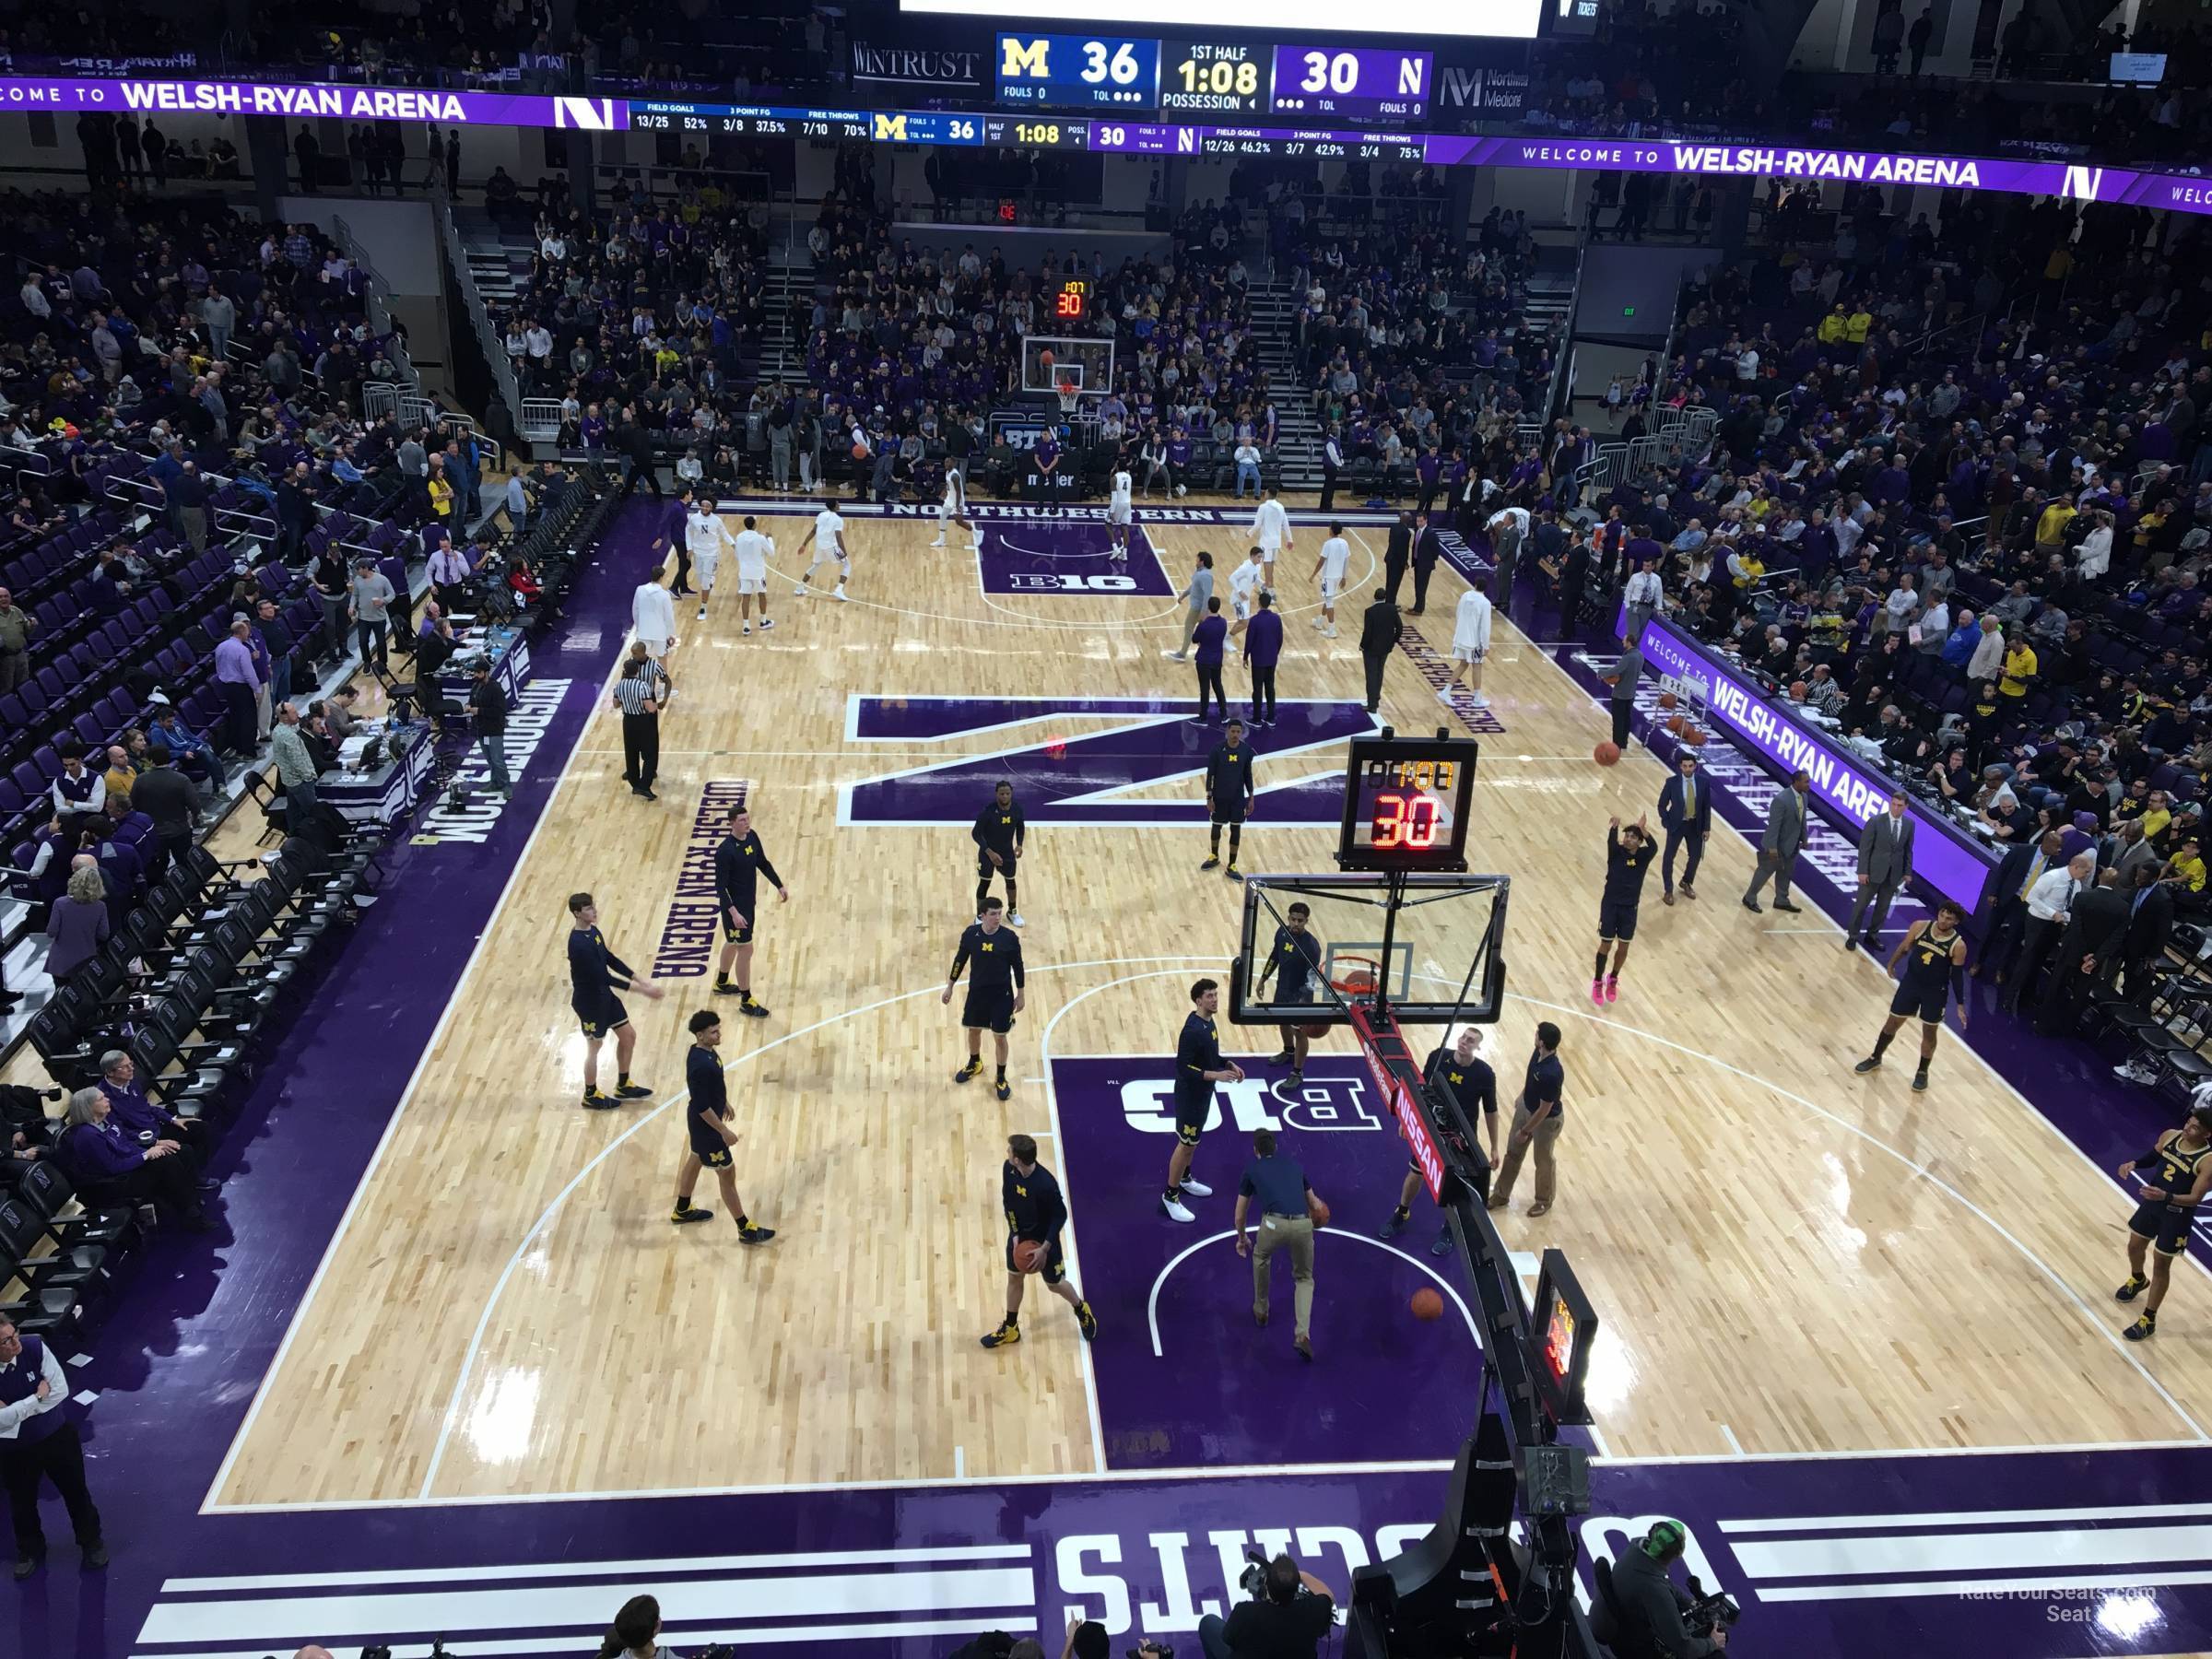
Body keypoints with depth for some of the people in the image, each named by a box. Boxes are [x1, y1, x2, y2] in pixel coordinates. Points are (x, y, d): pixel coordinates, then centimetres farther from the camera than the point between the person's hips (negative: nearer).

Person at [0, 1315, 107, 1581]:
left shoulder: (34, 1348, -24)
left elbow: (61, 1390, -21)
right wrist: (37, 1398, -24)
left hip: (57, 1435, 0)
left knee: (75, 1491, 15)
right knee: (22, 1502, 20)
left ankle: (91, 1540, 38)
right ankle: (29, 1550, 47)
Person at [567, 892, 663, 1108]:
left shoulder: (593, 931, 0)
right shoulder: (578, 943, -29)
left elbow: (610, 959, 10)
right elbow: (603, 976, -28)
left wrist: (640, 980, 3)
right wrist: (641, 989, -25)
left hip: (604, 994, 9)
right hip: (589, 1000, -9)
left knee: (629, 1035, 16)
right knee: (594, 1047, 8)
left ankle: (623, 1086, 33)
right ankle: (591, 1096, 29)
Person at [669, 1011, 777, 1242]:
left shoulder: (705, 1051, -4)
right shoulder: (700, 1065, -34)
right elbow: (702, 1106, -30)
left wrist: (724, 1102, 27)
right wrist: (724, 1131, -23)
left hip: (701, 1122, 10)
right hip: (706, 1125, -10)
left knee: (695, 1161, 27)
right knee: (727, 1173, 2)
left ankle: (682, 1211, 49)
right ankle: (746, 1230, 14)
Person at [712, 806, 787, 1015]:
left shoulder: (752, 837, -3)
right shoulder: (725, 850, -26)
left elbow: (763, 863, 13)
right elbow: (720, 886, -23)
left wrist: (780, 886, 12)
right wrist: (734, 912, -29)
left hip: (749, 902, 8)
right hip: (734, 906, -8)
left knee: (733, 943, 25)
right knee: (745, 949, -3)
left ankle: (721, 983, 46)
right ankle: (746, 1002, 8)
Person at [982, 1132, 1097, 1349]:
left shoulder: (1045, 1184, -36)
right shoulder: (1009, 1169, -18)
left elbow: (1060, 1215, -22)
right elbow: (1007, 1201, -2)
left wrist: (1045, 1247, -23)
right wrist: (1014, 1233, -10)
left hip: (1043, 1238, -5)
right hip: (1019, 1235, 6)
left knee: (1054, 1284, 12)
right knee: (1014, 1278, 18)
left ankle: (1082, 1311, 41)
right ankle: (1010, 1329, 37)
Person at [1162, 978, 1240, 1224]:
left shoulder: (1207, 1021, 1)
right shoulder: (1193, 1030, -29)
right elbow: (1182, 1068, -29)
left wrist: (1229, 1064, 3)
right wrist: (1216, 1075, -32)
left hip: (1202, 1092, 9)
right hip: (1190, 1095, -9)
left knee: (1193, 1140, 24)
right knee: (1186, 1144, -1)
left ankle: (1184, 1179, 43)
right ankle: (1170, 1196, 10)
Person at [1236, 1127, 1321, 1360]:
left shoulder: (1252, 1169, 22)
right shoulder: (1294, 1164, 29)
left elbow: (1240, 1214, 30)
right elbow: (1314, 1204, 38)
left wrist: (1242, 1238, 49)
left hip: (1274, 1223, -2)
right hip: (1302, 1224, 2)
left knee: (1261, 1256, 34)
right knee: (1304, 1279, 23)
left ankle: (1261, 1310, 45)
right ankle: (1302, 1334, 2)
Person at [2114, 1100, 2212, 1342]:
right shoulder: (2170, 1136, -8)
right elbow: (2152, 1157, 11)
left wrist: (2166, 1197, -41)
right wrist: (2133, 1163, -8)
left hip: (2177, 1216, -6)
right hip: (2152, 1202, 6)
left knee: (2161, 1266, 6)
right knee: (2134, 1246, 24)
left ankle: (2148, 1320, 19)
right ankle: (2137, 1280, 57)